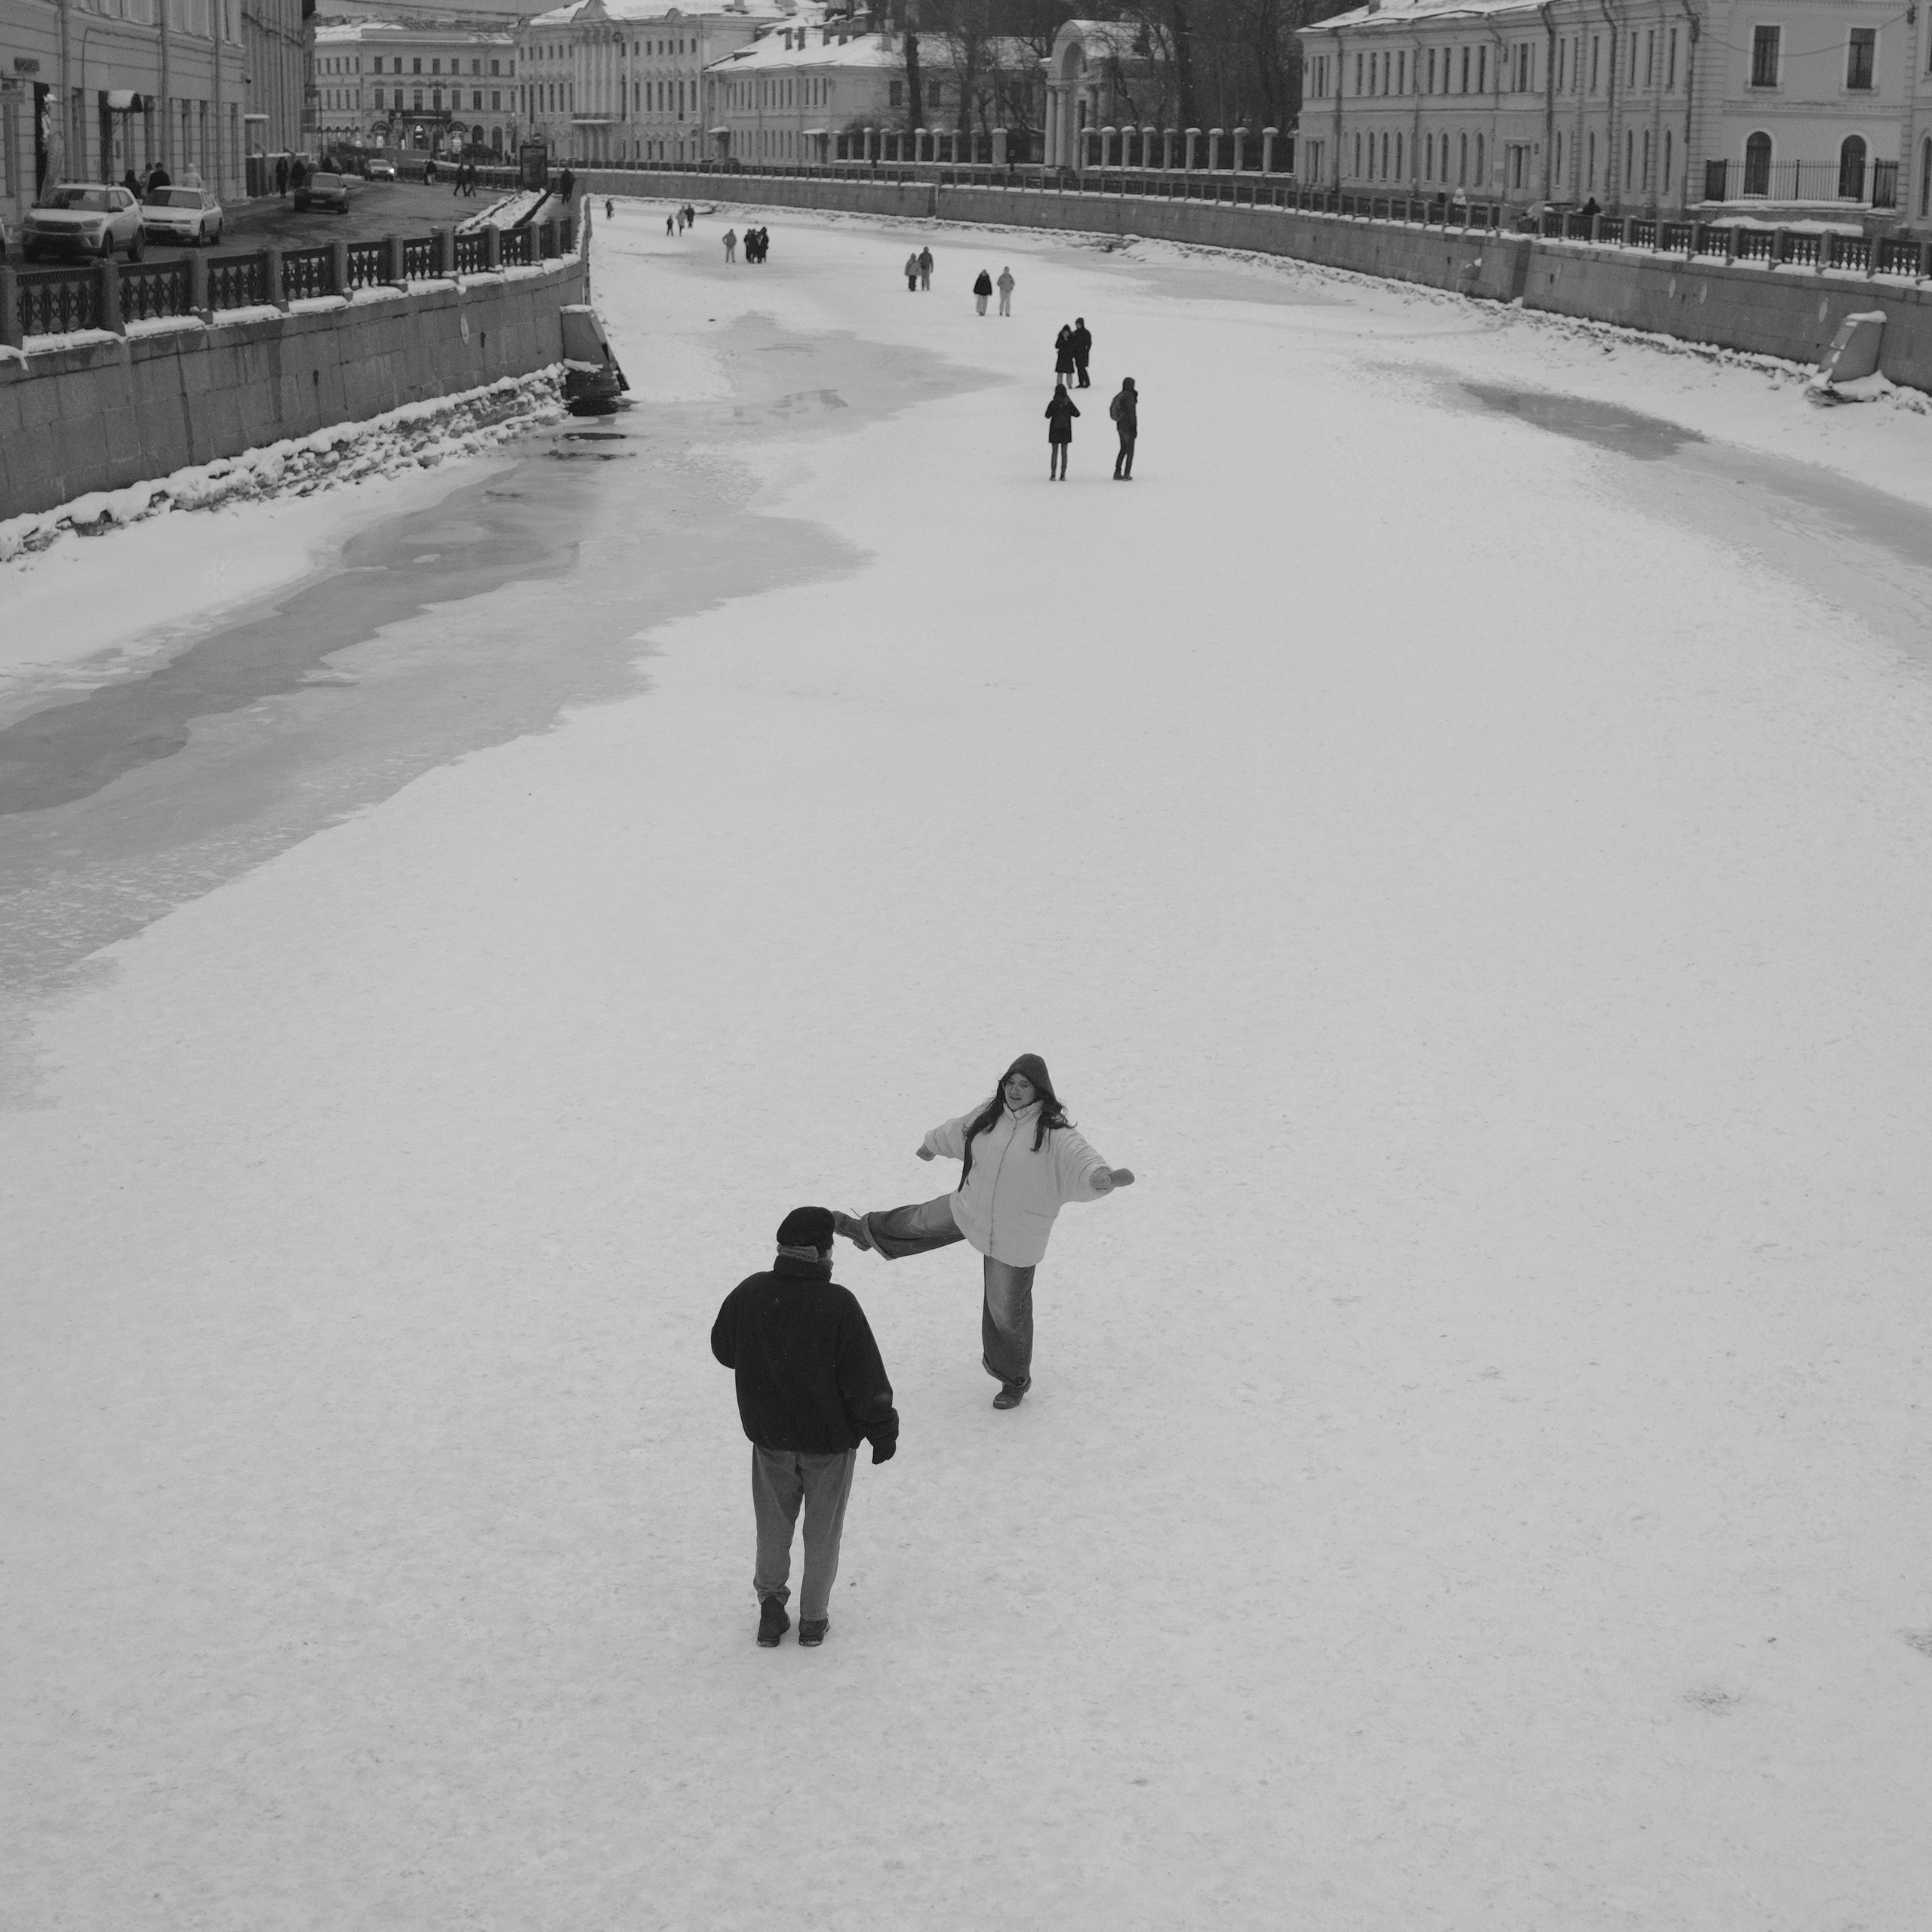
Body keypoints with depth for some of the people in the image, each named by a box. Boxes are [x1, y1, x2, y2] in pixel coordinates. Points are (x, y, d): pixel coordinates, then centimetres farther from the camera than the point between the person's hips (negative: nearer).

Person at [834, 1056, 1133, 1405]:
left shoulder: (1054, 1134, -26)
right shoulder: (989, 1117, -6)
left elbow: (1081, 1161, -42)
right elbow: (956, 1133, 15)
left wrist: (1103, 1176, -66)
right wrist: (932, 1144, 35)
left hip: (1015, 1240, -5)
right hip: (968, 1211, 5)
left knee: (1007, 1310, 7)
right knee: (918, 1222, 27)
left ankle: (1015, 1379, 31)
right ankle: (864, 1231, 61)